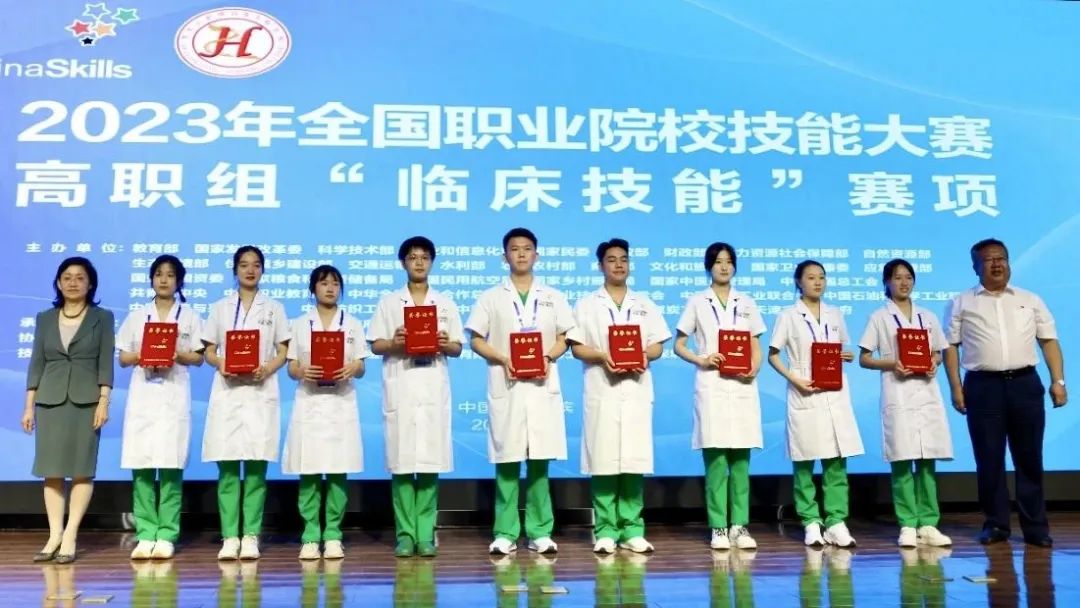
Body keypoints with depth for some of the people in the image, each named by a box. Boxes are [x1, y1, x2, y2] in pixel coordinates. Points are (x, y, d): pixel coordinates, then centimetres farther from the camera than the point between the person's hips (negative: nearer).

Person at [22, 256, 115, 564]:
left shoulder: (102, 317, 4)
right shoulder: (45, 318, 12)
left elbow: (106, 363, -2)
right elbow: (36, 363, 11)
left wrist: (104, 401, -10)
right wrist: (29, 405, 6)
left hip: (86, 400, -3)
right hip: (50, 400, 3)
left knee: (82, 470, -2)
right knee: (52, 470, 2)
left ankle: (70, 536, 2)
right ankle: (54, 535, 8)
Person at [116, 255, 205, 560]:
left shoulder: (190, 315, 8)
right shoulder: (136, 315, 13)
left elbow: (198, 358, 6)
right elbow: (123, 358, 11)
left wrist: (177, 355, -13)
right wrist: (140, 356, -9)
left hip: (174, 395, -2)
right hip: (142, 394, 2)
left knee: (171, 465, -5)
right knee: (141, 465, -2)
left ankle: (166, 536, -1)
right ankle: (145, 535, 4)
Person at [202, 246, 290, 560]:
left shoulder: (274, 308, 11)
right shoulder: (220, 308, 13)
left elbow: (283, 352, 7)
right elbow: (209, 352, 11)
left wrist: (267, 369, -13)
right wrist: (220, 364, -11)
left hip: (260, 391, -1)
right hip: (227, 391, 1)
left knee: (256, 466, -4)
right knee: (227, 466, -2)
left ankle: (251, 536, 0)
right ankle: (230, 536, 2)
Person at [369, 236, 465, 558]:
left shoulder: (446, 303, 12)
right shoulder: (388, 302, 10)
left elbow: (457, 348, 10)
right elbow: (375, 345, 6)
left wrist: (445, 344, -11)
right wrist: (394, 343, -14)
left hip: (433, 390, 1)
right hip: (399, 389, 0)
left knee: (430, 462, -2)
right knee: (401, 462, -2)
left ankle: (426, 534, 5)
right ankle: (405, 534, 6)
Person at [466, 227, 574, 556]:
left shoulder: (553, 297, 11)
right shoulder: (491, 297, 7)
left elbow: (563, 339, 11)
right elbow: (476, 340, 5)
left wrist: (548, 357, -10)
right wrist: (502, 360, -12)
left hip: (542, 385, 1)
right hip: (505, 386, -1)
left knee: (539, 460, 2)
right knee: (507, 459, -1)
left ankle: (540, 532, 8)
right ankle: (505, 533, 6)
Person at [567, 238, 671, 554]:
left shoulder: (645, 304, 15)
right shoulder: (587, 304, 8)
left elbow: (657, 346, 11)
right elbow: (577, 347, 2)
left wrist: (643, 356, -10)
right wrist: (602, 356, -16)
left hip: (637, 390, 2)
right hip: (602, 390, -2)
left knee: (634, 461, 1)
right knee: (604, 461, -3)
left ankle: (632, 530, 7)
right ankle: (606, 530, 3)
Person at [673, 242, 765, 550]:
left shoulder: (746, 302, 14)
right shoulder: (697, 302, 7)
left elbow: (756, 347, 13)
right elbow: (678, 344, 6)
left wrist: (754, 368, -8)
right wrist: (701, 360, -12)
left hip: (742, 386, 2)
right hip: (711, 385, -2)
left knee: (741, 459, 2)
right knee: (715, 459, -4)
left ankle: (740, 526, 8)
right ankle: (718, 528, 2)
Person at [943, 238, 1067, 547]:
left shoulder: (1030, 300, 13)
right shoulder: (962, 303, 7)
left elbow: (1049, 341, 10)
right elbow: (950, 347, 3)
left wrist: (1058, 381, 0)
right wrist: (956, 388, -4)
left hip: (1025, 383, 2)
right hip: (983, 386, -1)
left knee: (1029, 458, 5)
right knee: (988, 459, 3)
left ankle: (1035, 525, 13)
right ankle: (996, 524, 13)